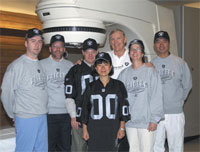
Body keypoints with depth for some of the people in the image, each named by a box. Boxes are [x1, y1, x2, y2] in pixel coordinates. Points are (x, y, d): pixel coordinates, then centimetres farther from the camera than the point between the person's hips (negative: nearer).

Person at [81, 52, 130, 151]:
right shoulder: (91, 87, 6)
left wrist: (122, 128, -1)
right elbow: (85, 109, 8)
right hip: (94, 130, 1)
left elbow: (123, 107, 3)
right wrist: (85, 129, 5)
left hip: (112, 129, -1)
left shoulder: (118, 85, 3)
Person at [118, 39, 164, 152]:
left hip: (146, 121, -4)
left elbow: (156, 97, -7)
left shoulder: (150, 71, -4)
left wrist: (154, 119, -11)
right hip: (129, 121, 4)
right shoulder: (124, 74, 8)